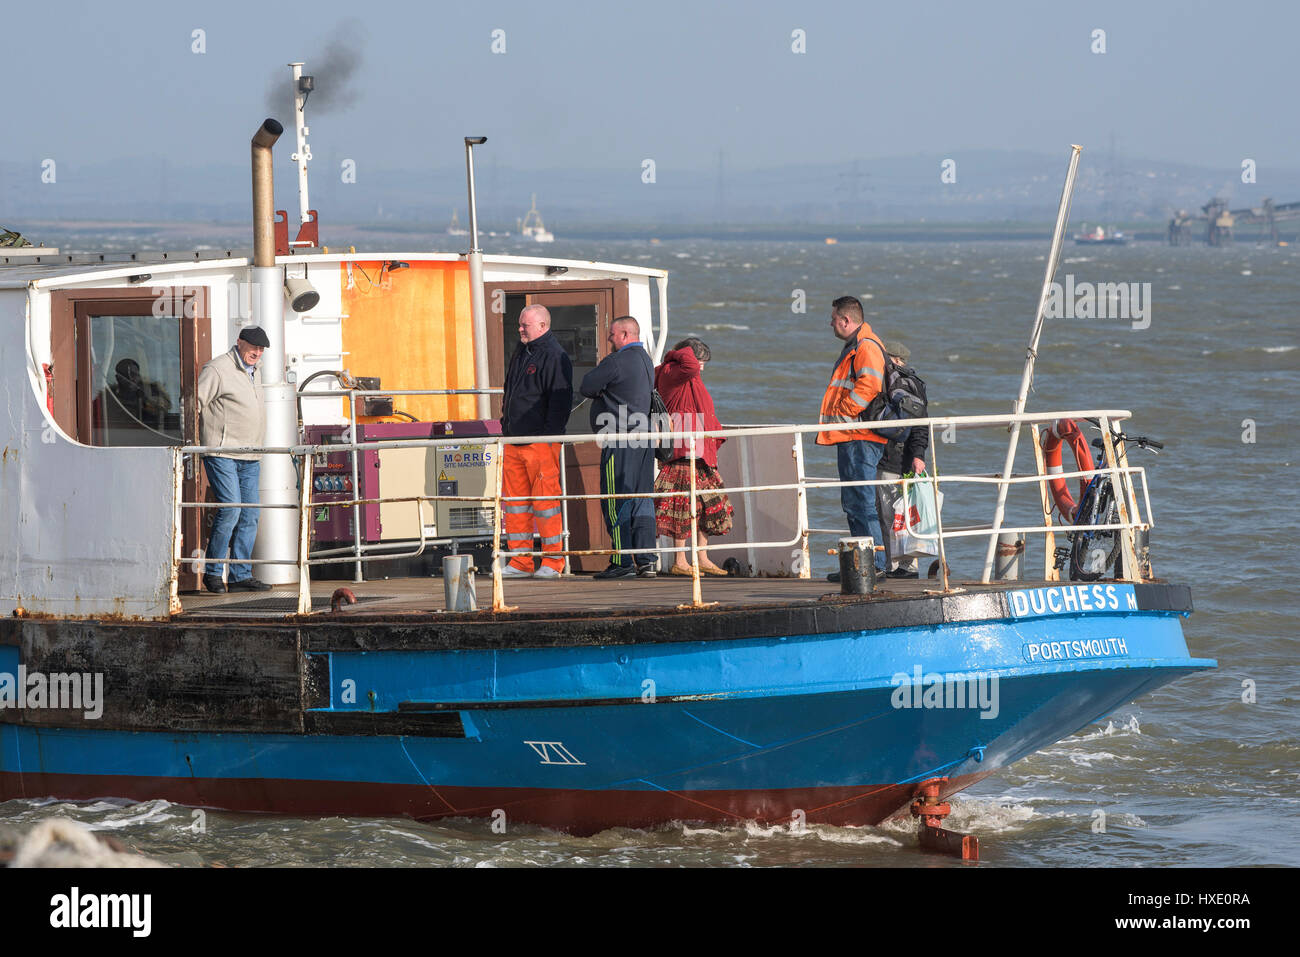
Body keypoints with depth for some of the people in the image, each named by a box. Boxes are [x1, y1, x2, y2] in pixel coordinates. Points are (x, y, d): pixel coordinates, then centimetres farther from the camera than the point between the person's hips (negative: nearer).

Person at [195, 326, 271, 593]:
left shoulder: (255, 373, 19)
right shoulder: (217, 370, -7)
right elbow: (195, 404, -10)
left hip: (249, 458, 8)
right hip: (222, 452, -8)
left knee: (250, 514, 4)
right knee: (230, 508, -16)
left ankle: (241, 575, 7)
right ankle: (212, 572, -7)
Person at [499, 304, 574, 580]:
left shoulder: (555, 357, -9)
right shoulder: (521, 354, 17)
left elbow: (560, 399, -14)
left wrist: (549, 436, -18)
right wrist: (506, 424, 17)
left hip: (541, 442, -9)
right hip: (514, 441, 9)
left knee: (545, 499, -6)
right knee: (513, 498, 7)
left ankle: (553, 562, 0)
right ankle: (521, 563, 12)